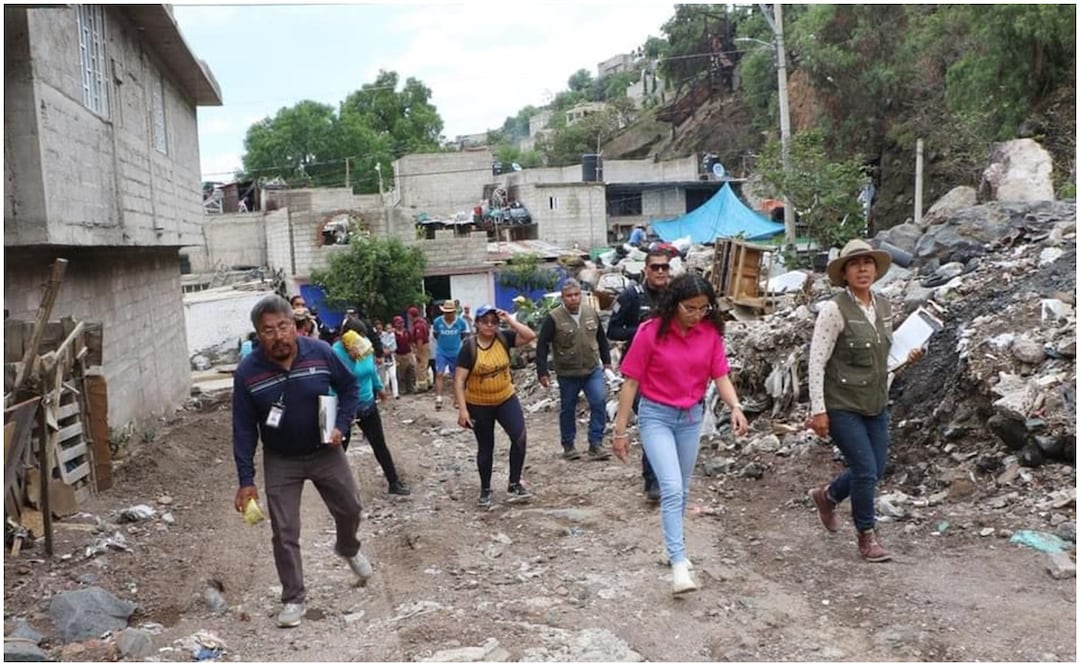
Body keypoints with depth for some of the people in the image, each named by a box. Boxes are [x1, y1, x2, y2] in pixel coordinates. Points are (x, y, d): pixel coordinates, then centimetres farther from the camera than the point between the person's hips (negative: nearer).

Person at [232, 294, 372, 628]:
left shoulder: (321, 352, -18)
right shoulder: (247, 371, -18)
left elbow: (349, 387, 0)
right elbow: (243, 429, -11)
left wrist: (341, 426, -15)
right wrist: (246, 480, -12)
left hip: (325, 451, 1)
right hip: (280, 461, -1)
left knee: (349, 508, 16)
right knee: (284, 533, 1)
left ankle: (348, 549, 50)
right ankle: (293, 599, 18)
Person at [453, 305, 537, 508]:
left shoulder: (503, 339, -7)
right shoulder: (469, 348, -16)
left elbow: (530, 336, -17)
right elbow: (459, 380, -16)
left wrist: (510, 320, -21)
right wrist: (462, 409, -21)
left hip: (506, 399, 2)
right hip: (479, 405, -2)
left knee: (519, 437, -15)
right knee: (485, 448, 10)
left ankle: (514, 485, 0)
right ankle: (485, 490, 29)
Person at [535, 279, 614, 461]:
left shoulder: (591, 312, 1)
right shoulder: (554, 318, -12)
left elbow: (601, 338, 14)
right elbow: (542, 346, -8)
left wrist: (607, 361, 17)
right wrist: (542, 373, -10)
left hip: (593, 370, 2)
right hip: (567, 374, -2)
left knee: (599, 403, -11)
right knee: (567, 410, 10)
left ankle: (596, 444, -1)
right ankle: (568, 446, 26)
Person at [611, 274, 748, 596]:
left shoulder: (711, 332, -6)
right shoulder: (651, 331, -16)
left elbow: (720, 375, -4)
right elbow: (631, 382, -11)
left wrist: (735, 406, -24)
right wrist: (620, 430, -9)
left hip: (692, 417, 4)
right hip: (656, 416, -4)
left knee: (682, 490, 15)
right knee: (671, 489, -14)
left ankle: (673, 545, 33)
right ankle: (679, 562, -13)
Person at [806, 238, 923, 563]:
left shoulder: (884, 307, 6)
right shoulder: (834, 310, -15)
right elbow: (816, 362, -16)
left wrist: (906, 357, 0)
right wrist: (818, 410, -18)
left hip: (876, 405, 7)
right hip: (842, 406, -7)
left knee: (875, 469, 13)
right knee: (866, 470, -6)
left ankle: (827, 495, 40)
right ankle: (866, 536, 16)